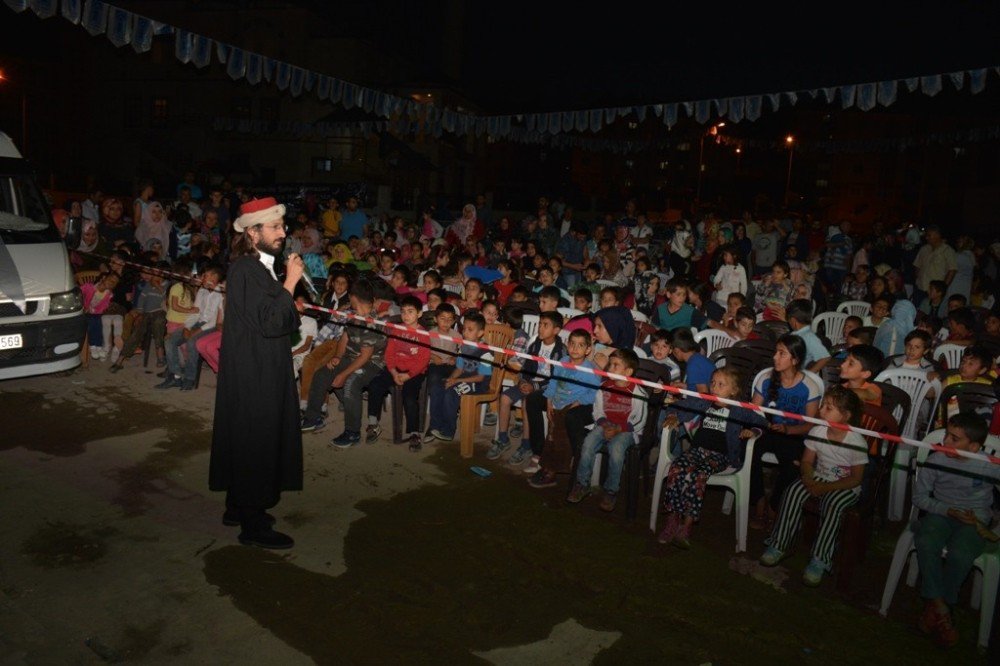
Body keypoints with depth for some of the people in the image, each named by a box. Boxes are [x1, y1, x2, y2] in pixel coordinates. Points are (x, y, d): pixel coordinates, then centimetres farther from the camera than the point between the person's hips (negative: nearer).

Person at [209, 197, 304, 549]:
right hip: (254, 374, -10)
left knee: (248, 437, 19)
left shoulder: (257, 267, 11)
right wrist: (290, 282, -22)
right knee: (258, 440, -1)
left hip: (256, 371, 10)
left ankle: (239, 507, 33)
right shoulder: (248, 270, -20)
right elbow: (269, 321, -27)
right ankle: (253, 524, 11)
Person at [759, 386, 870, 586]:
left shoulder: (857, 443, -18)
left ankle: (819, 559, -22)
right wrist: (808, 478, -17)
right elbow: (806, 461, 5)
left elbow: (856, 478, -14)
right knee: (793, 492, -20)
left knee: (832, 504, -33)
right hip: (819, 478, 5)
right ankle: (778, 545, -11)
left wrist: (826, 488, -21)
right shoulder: (816, 432, -5)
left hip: (846, 486, -5)